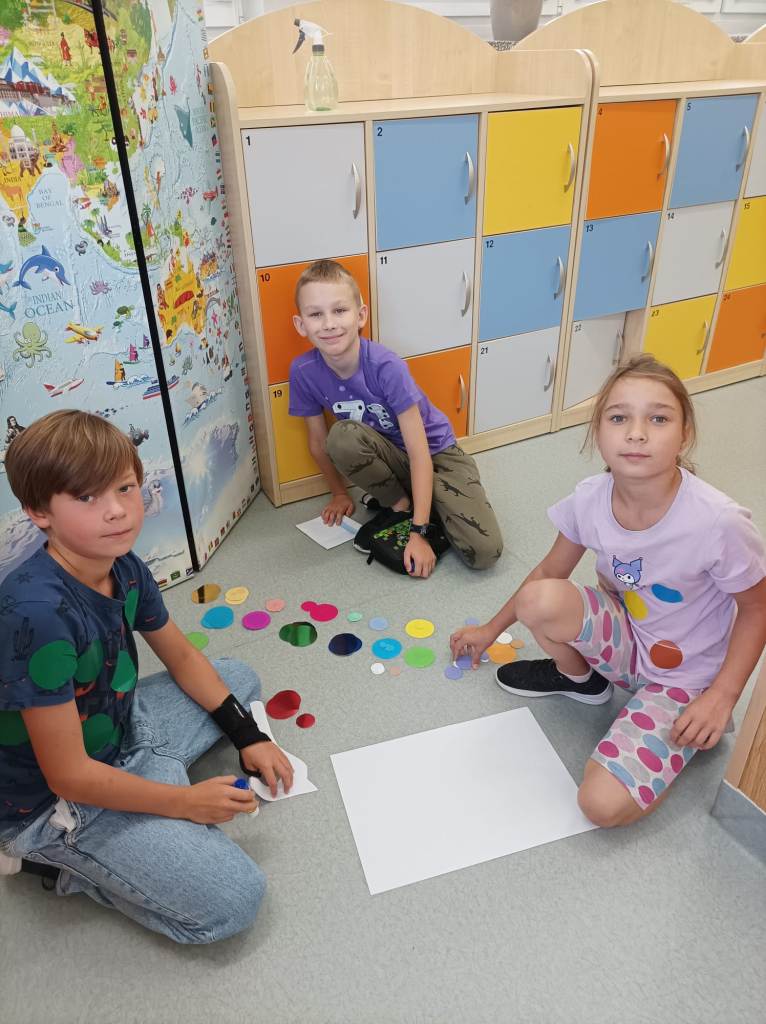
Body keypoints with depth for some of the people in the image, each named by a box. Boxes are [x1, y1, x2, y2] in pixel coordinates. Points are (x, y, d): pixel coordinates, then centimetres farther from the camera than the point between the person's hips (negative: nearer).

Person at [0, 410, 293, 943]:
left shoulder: (126, 569, -10)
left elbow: (181, 656, 7)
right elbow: (69, 776, -27)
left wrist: (248, 735, 3)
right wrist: (184, 803, -16)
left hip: (122, 729, 8)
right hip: (55, 801, -8)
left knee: (241, 679, 19)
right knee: (234, 899, -13)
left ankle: (152, 779, 5)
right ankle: (58, 856, 3)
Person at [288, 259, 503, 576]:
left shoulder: (386, 366, -28)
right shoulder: (303, 372, -18)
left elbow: (419, 453, -27)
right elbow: (319, 441, -1)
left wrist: (419, 532, -29)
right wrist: (339, 494, 9)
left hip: (435, 452, -3)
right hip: (389, 456, 3)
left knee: (485, 552, -22)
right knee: (343, 436, -33)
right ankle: (398, 503, -6)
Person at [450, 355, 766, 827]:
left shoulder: (718, 522, -31)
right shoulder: (591, 499, -18)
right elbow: (551, 571, 0)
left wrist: (722, 696, -17)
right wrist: (491, 629, 9)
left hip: (686, 676, -4)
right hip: (625, 638, 4)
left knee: (604, 804, -19)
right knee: (538, 600, -26)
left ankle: (687, 740, 10)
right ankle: (579, 677, 8)